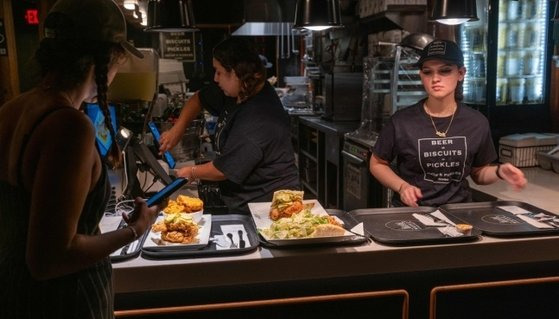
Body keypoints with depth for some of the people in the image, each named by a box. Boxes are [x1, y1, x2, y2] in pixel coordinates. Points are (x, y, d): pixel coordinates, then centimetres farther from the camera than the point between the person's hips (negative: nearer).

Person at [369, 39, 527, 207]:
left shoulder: (477, 122, -2)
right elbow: (377, 164, 4)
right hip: (410, 210, -3)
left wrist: (499, 171, -7)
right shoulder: (401, 121, -10)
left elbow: (478, 173, 13)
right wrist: (402, 186, -11)